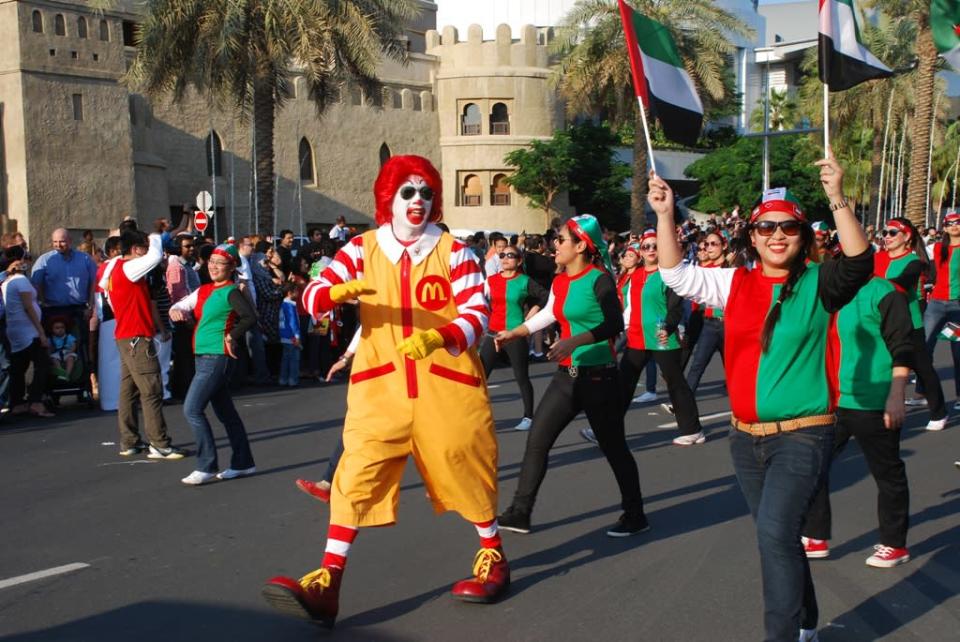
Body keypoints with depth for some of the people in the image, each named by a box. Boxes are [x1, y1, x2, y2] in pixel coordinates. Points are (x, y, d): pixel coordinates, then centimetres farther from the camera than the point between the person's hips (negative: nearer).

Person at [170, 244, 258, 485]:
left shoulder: (231, 292, -11)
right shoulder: (204, 290, 13)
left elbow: (250, 316, -25)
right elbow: (183, 306, 15)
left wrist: (231, 337, -17)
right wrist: (176, 310, -7)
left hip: (218, 358, -9)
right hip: (203, 357, 9)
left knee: (192, 409, -13)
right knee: (225, 411, 14)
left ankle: (206, 467, -6)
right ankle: (242, 463, 24)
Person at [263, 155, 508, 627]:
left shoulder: (452, 251, -1)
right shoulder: (362, 249, 3)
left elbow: (478, 315, -8)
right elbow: (312, 297, -4)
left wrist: (436, 337, -28)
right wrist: (337, 291, -28)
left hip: (447, 385, -1)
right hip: (382, 386, 1)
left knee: (464, 467, 10)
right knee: (357, 474, -7)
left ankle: (493, 557, 32)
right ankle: (327, 584, -7)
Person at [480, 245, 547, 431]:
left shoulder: (525, 281, -4)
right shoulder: (491, 280, 5)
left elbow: (547, 297, -1)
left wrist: (533, 311, -5)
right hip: (493, 334, 4)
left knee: (521, 377, 5)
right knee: (480, 376, -1)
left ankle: (528, 416, 17)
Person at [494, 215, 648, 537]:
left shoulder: (599, 280, -14)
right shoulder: (559, 282, 8)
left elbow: (614, 324, -24)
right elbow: (548, 315, 24)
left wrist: (574, 341, -34)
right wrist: (513, 334, 30)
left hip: (599, 377, -7)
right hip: (567, 376, 8)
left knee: (613, 448, 4)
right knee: (536, 440, 4)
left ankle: (635, 516, 20)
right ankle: (520, 512, 11)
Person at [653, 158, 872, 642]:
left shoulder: (818, 286, -7)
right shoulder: (735, 284, 4)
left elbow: (859, 264, -24)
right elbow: (675, 274, 4)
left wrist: (837, 200, -35)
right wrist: (664, 214, -8)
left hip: (802, 436, -5)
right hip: (745, 437, 5)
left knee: (776, 533, -19)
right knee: (778, 537, 17)